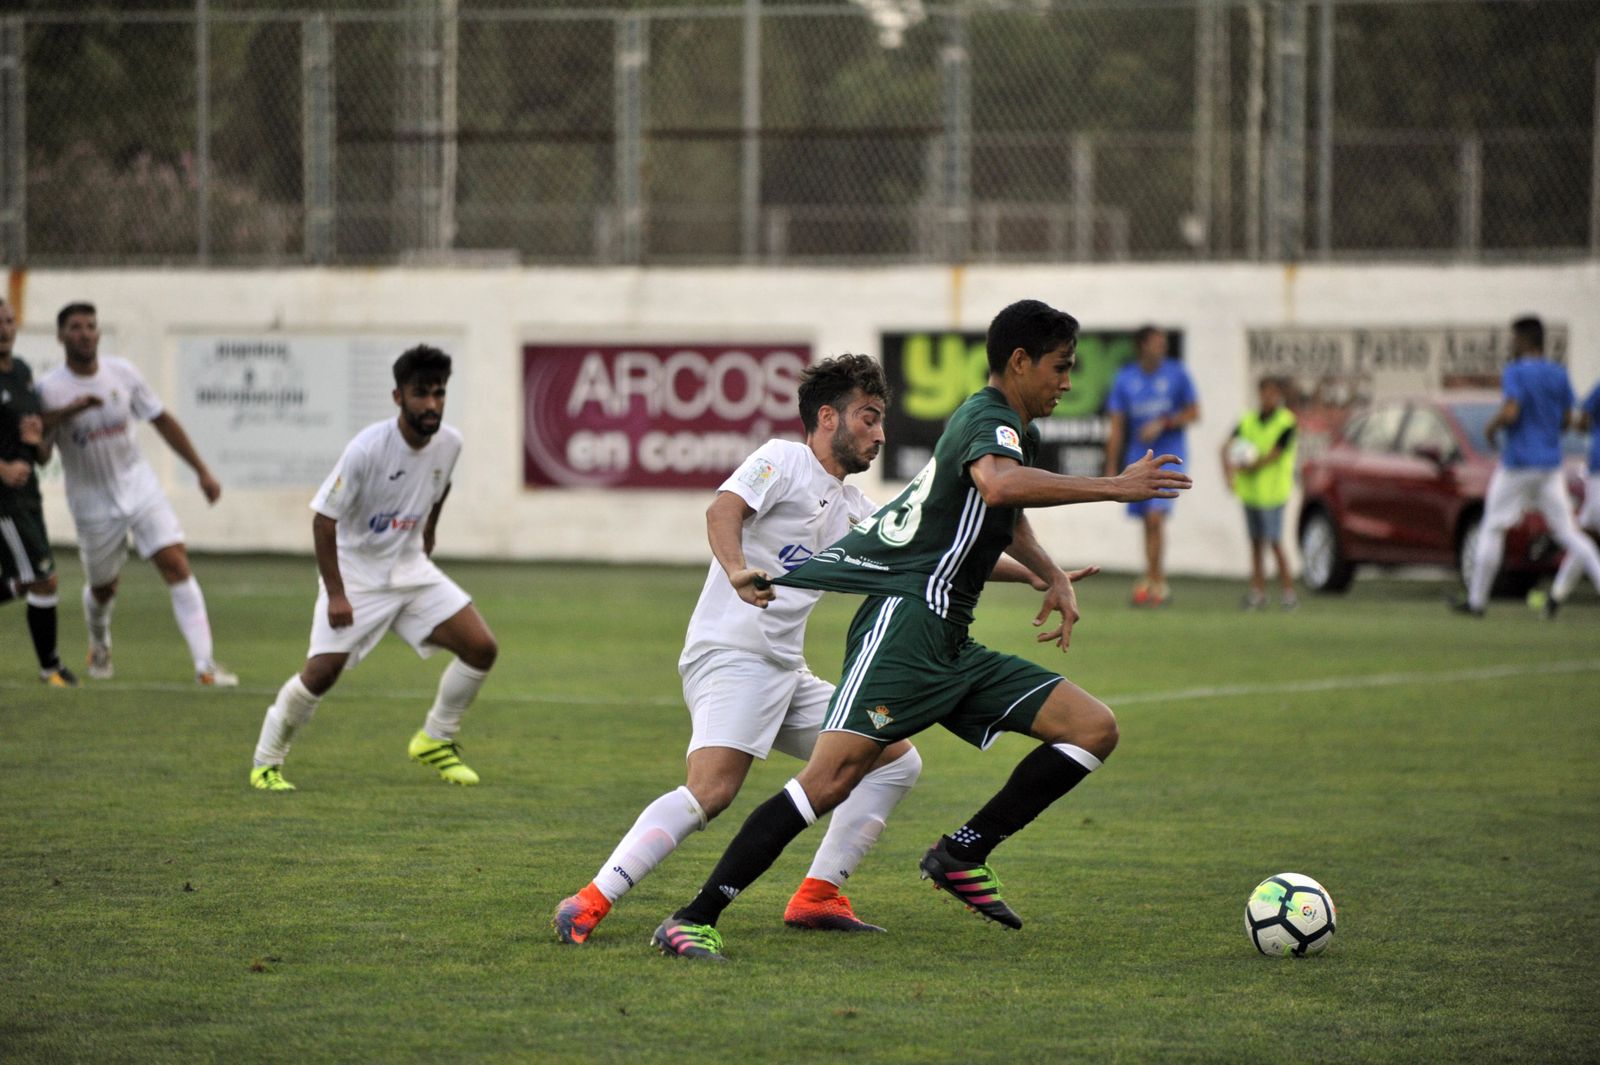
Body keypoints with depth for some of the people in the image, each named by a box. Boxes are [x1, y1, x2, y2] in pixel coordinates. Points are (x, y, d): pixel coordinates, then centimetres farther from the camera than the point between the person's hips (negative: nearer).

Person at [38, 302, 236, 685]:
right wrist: (67, 412, -31)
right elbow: (38, 454, -16)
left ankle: (205, 665, -20)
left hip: (139, 485, 2)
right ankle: (99, 645, 48)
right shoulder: (50, 390, -12)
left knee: (176, 564, -15)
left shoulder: (121, 373, -3)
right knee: (103, 588, 12)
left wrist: (202, 471, 7)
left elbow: (162, 420, 7)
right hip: (93, 504, -1)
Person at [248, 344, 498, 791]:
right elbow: (323, 518, -19)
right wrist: (336, 594, -21)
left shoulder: (449, 443, -7)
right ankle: (266, 762, 6)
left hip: (412, 569, 5)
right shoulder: (368, 448, -24)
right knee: (322, 670, -15)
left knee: (481, 648, -7)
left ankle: (436, 741, 14)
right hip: (356, 573, -5)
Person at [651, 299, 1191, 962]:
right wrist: (1114, 487, -30)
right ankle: (693, 919, -22)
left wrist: (1054, 577, 29)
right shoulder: (989, 421, -7)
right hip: (905, 617, -10)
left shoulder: (1016, 432, 23)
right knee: (836, 773, -23)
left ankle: (963, 855, 5)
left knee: (1094, 729, 1)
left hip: (950, 648, 10)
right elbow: (999, 484, -34)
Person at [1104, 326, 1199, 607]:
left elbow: (1193, 413, 2)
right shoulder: (1125, 379, 3)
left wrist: (1163, 423, -15)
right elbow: (1117, 427, 7)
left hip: (1169, 456, -3)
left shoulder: (1176, 373, -2)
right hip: (1139, 457, 3)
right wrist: (1111, 470, 5)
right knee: (1148, 522, 8)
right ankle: (1159, 584, 20)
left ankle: (1151, 581, -10)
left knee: (1155, 516, -16)